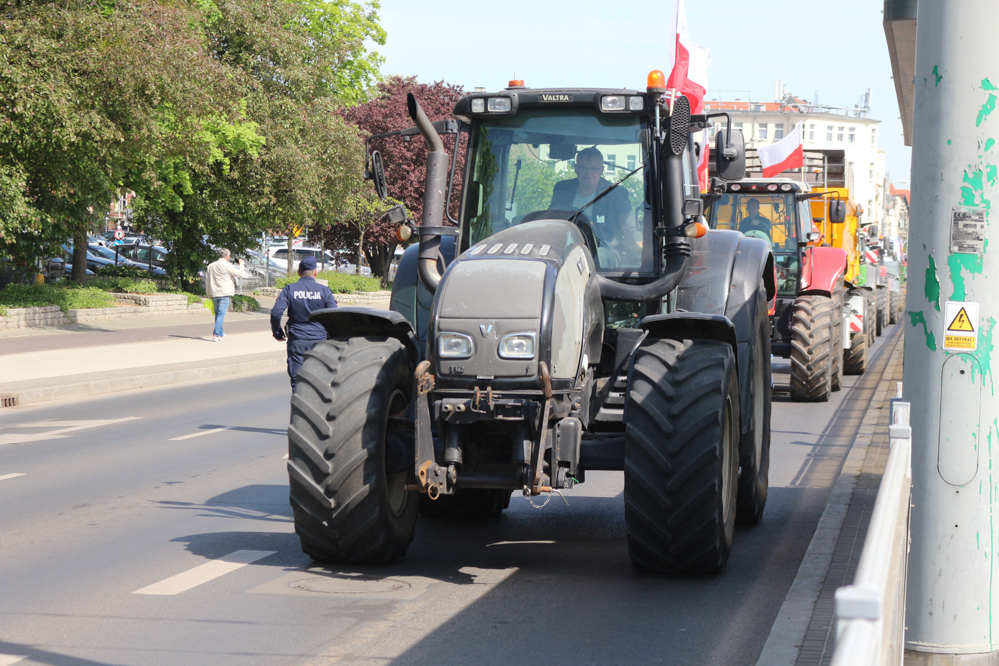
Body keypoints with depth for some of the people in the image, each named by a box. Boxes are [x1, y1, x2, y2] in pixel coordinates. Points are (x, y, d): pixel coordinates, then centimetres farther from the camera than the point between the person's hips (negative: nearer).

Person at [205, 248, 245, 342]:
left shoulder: (211, 266, 11)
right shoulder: (227, 266, -7)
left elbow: (207, 280, 14)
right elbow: (239, 274, -2)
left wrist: (208, 294, 21)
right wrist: (241, 265, 17)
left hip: (213, 293, 6)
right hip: (224, 293, -6)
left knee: (217, 314, 17)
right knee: (221, 314, -6)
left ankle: (221, 334, 28)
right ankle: (216, 335, -15)